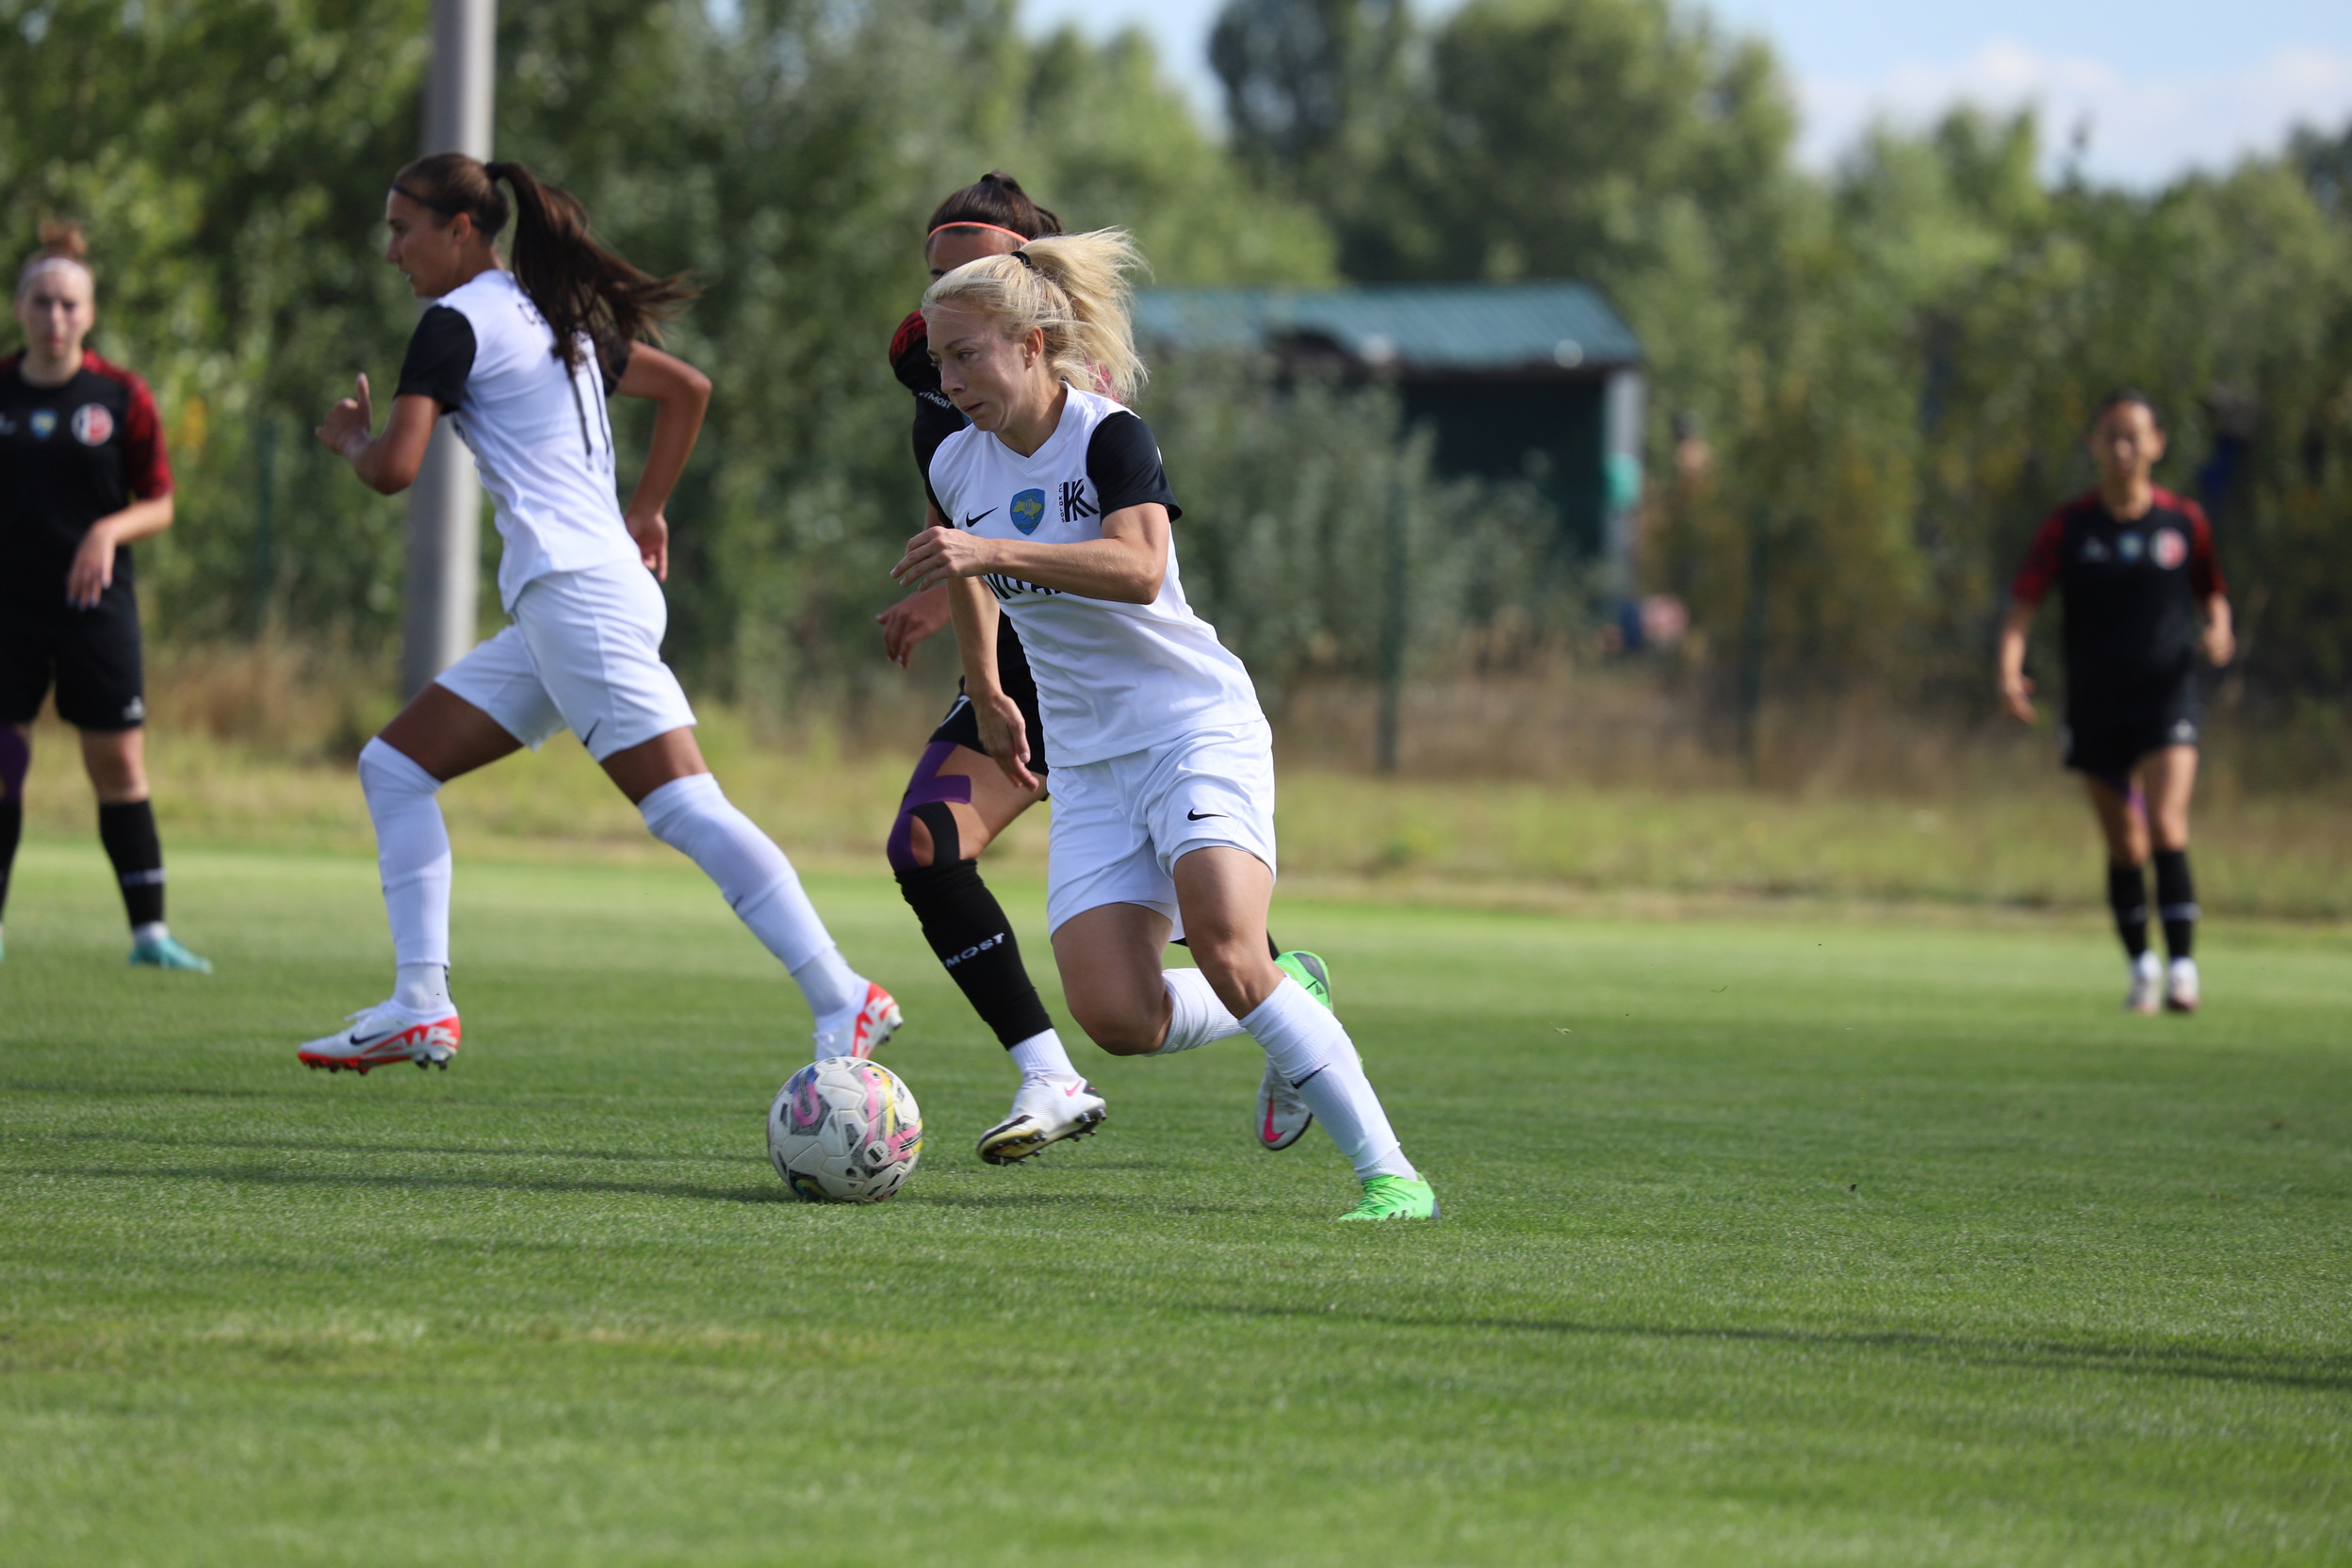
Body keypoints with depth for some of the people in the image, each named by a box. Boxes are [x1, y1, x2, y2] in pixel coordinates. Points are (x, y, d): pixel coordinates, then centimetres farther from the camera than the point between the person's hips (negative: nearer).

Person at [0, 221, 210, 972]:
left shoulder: (121, 396, -1)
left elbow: (159, 505, 3)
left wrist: (110, 530, -15)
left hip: (97, 604, 0)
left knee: (120, 766, 0)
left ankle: (149, 931, 5)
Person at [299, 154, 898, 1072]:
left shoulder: (458, 322, -6)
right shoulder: (552, 315, 21)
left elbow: (394, 469, -15)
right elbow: (687, 389, 29)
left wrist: (351, 438, 7)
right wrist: (646, 511, 30)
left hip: (578, 596, -10)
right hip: (553, 607, 10)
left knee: (684, 807, -15)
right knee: (393, 769, 10)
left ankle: (845, 1002, -19)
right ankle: (420, 1008, 3)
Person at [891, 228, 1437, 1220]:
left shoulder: (1109, 437, -14)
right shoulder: (957, 467, 6)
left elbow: (1138, 569, -33)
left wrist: (996, 551, -42)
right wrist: (985, 696, 36)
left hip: (1196, 727, -6)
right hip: (1087, 759, 6)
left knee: (1225, 950, -27)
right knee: (1115, 1017, -13)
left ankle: (1389, 1172, -19)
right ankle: (1285, 1004, 17)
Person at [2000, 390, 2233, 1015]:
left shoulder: (2184, 521, 1)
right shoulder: (2068, 525, -1)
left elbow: (2210, 590, 15)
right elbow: (2024, 601, -5)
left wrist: (2217, 629, -7)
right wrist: (2010, 668, -21)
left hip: (2166, 695, -1)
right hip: (2095, 700, 1)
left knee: (2167, 828, -18)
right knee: (2124, 845, 7)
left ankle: (2183, 965, -18)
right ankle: (2140, 964, 24)